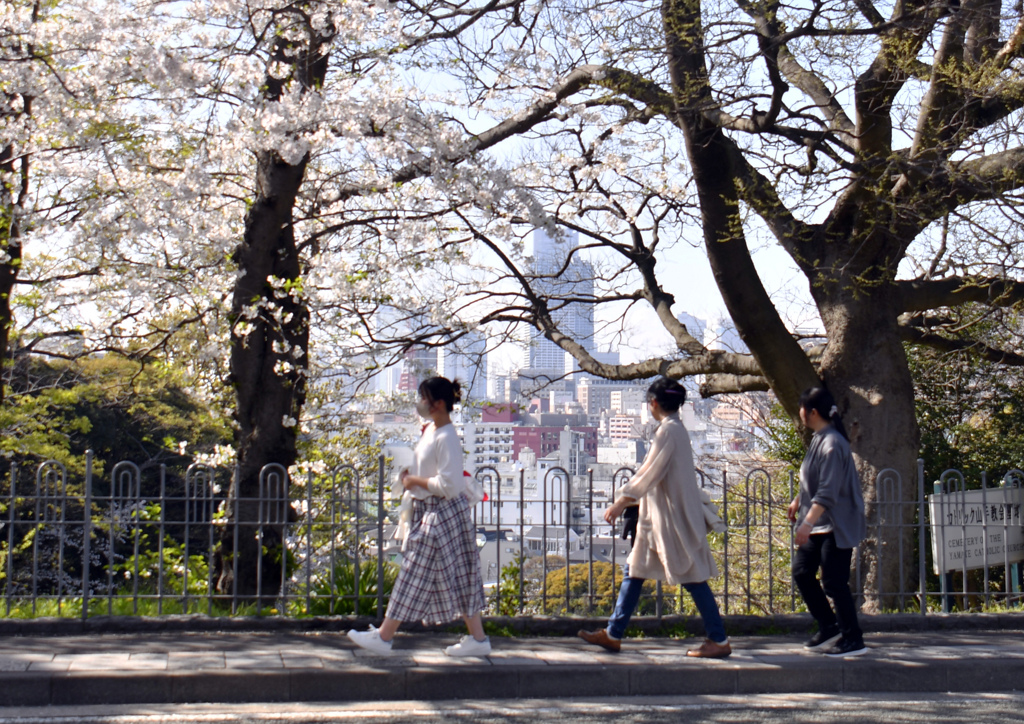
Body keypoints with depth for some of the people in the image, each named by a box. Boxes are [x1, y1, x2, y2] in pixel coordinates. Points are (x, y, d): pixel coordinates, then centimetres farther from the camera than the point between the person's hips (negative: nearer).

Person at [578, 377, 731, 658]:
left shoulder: (668, 430, -16)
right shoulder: (676, 428, 13)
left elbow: (650, 473, -18)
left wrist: (621, 503, -13)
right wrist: (627, 501, 27)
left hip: (673, 516, -10)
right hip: (659, 517, 10)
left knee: (691, 576, -4)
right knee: (634, 571, 12)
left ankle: (719, 640, 4)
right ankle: (613, 634, 17)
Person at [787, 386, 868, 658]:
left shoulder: (832, 445, -22)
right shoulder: (818, 439, 9)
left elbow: (828, 493, -27)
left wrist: (807, 523, -31)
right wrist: (798, 500, 27)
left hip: (836, 526, -10)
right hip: (819, 525, 10)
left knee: (834, 583, -4)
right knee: (801, 573, 12)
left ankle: (853, 640, 8)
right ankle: (829, 629, 22)